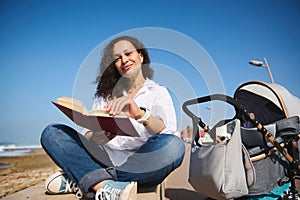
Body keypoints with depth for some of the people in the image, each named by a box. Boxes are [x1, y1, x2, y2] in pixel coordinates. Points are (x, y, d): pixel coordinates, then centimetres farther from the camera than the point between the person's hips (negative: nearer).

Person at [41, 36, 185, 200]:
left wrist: (141, 115, -32)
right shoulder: (105, 93, 18)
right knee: (52, 133, -11)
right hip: (105, 160, 3)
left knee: (174, 145, -32)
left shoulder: (158, 92, 8)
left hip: (139, 167, -2)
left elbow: (167, 132, -11)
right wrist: (94, 137, -18)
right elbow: (89, 130, 7)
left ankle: (80, 181, -23)